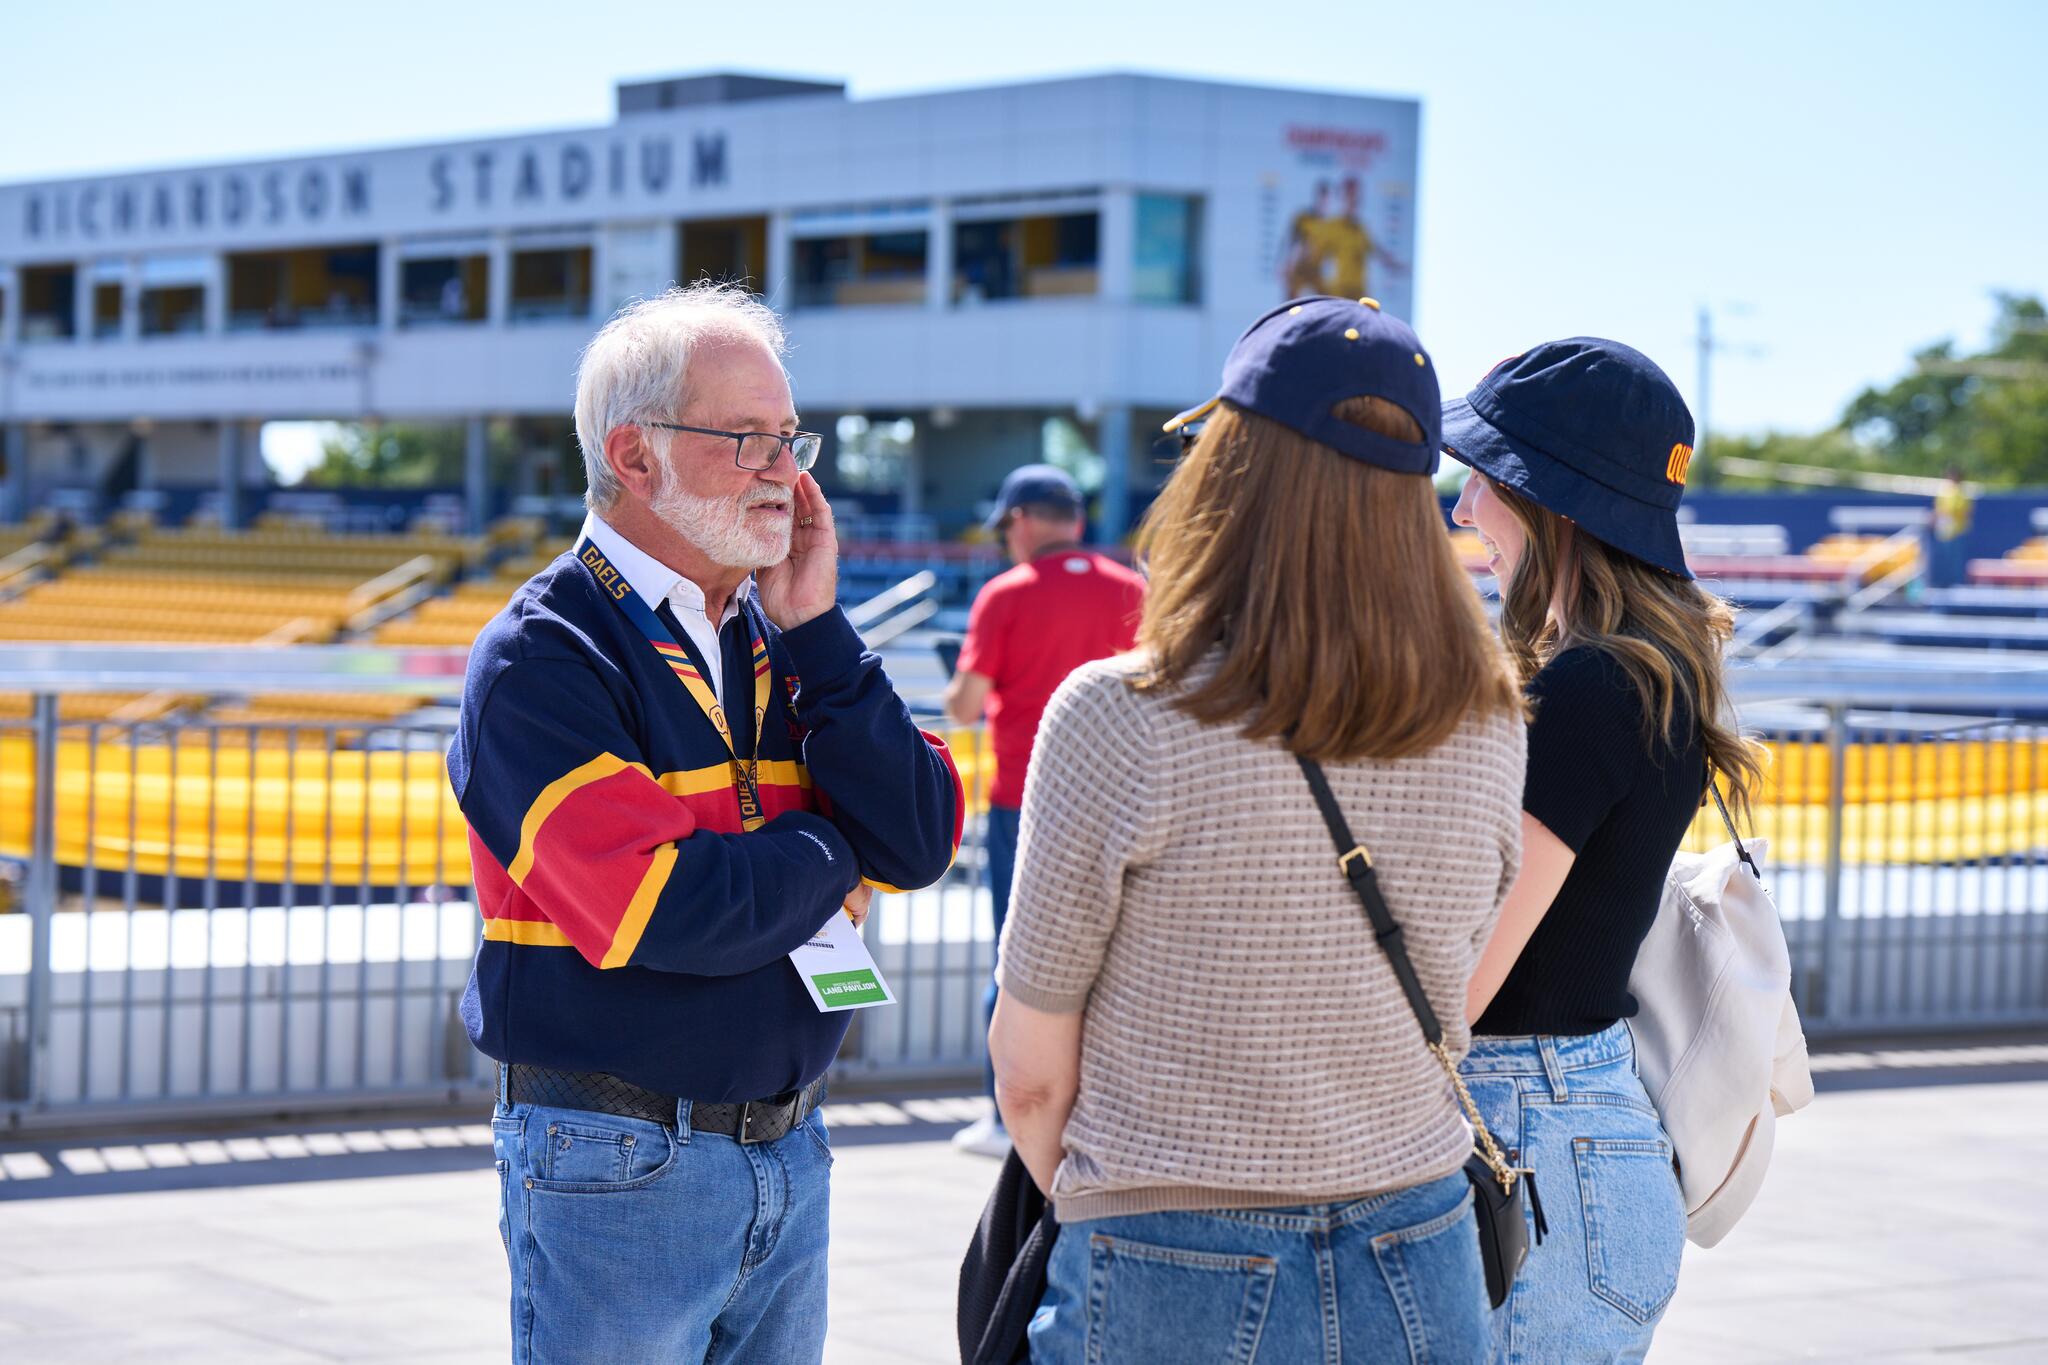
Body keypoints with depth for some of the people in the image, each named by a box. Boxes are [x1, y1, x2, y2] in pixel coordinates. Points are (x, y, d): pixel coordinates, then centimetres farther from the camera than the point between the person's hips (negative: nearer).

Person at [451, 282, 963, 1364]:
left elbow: (918, 845, -2)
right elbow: (658, 911, -24)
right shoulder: (541, 658, -13)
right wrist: (829, 858, -7)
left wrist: (815, 633, -7)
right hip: (617, 1170, -7)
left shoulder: (783, 641, 9)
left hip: (788, 1153, 7)